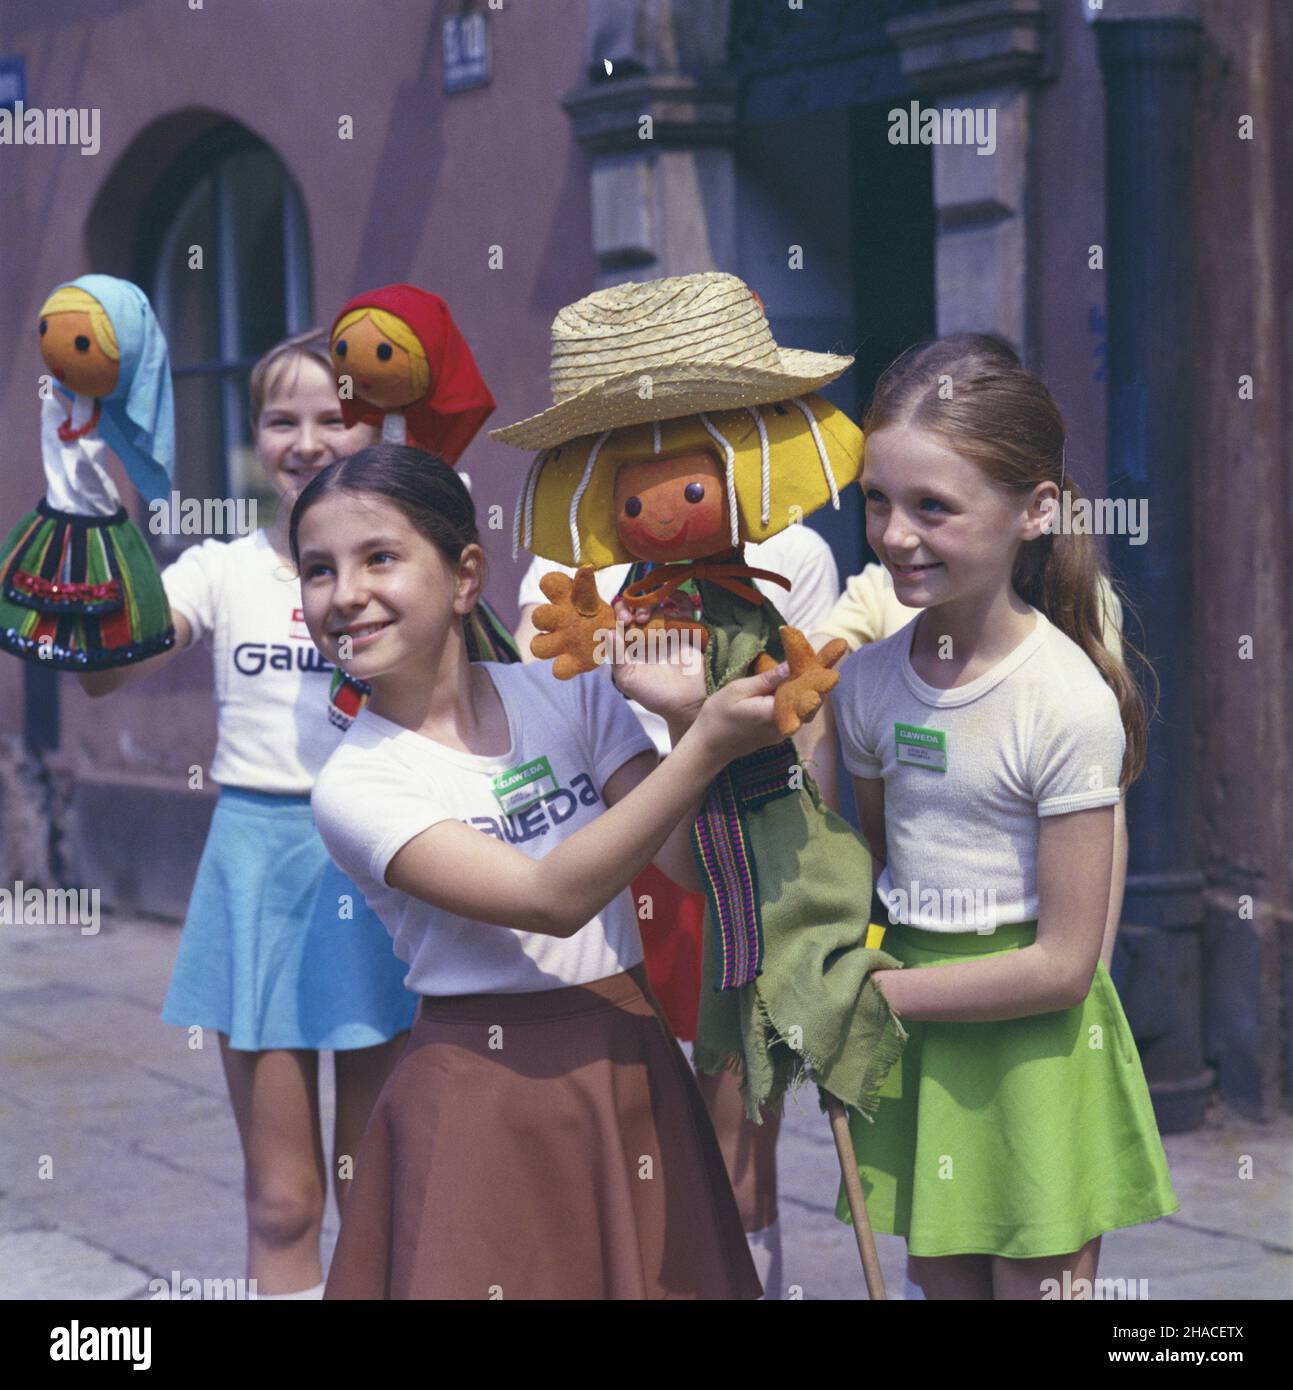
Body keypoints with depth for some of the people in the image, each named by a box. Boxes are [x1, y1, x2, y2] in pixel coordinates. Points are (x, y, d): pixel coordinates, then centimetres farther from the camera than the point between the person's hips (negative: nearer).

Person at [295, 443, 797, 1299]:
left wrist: (685, 718, -22)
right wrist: (706, 746, -30)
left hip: (632, 1072, 3)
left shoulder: (568, 695, 1)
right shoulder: (357, 785, -11)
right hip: (487, 1093, -3)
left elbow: (684, 863, -7)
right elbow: (551, 899, -23)